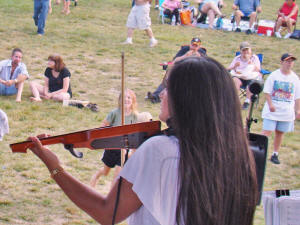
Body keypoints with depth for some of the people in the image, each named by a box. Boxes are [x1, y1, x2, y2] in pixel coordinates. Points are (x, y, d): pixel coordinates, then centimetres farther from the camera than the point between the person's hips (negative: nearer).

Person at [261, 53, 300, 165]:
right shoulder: (274, 75, -4)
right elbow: (267, 92, -4)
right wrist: (270, 105, -15)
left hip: (287, 111, 3)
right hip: (272, 110, -3)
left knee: (280, 132, 8)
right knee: (267, 131, -8)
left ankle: (275, 154, 19)